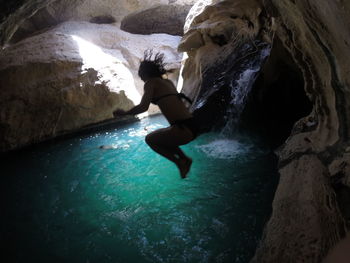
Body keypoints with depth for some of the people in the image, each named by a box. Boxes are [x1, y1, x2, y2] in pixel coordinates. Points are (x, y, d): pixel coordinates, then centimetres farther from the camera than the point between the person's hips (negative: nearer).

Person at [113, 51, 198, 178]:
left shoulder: (150, 83, -1)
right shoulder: (168, 82, 20)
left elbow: (143, 107, -16)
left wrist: (124, 113, -1)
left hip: (183, 129, -8)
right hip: (192, 126, 8)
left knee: (150, 139, 16)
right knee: (159, 136, 30)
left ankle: (180, 162, 6)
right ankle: (185, 158, 18)